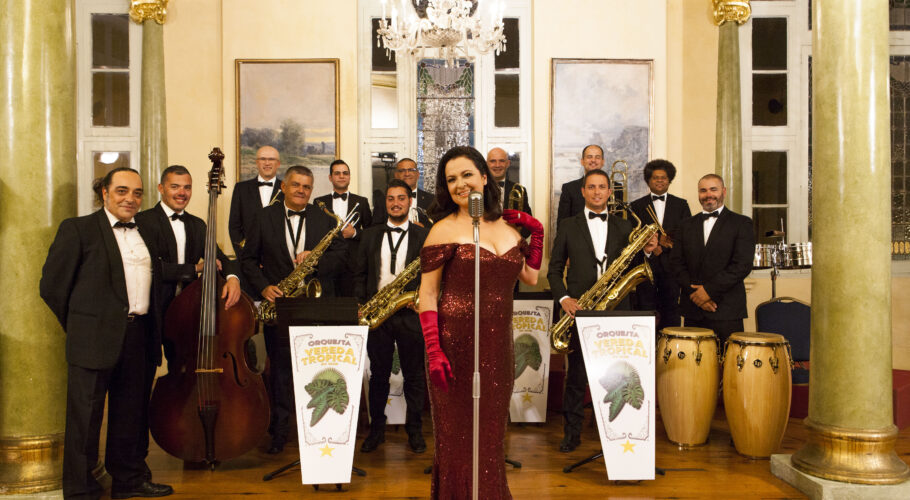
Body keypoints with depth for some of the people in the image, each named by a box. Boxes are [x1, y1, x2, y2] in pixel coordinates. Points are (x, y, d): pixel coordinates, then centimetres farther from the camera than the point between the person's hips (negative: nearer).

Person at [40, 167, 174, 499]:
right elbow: (52, 284, -5)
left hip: (139, 338, 6)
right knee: (85, 417, 2)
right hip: (95, 339, -6)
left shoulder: (145, 235, 15)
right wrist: (80, 325, 0)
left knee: (131, 414, 16)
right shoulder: (78, 229, -3)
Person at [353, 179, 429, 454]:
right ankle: (376, 429, 23)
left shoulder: (424, 236, 4)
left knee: (414, 375, 6)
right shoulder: (370, 235, 12)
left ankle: (414, 430, 19)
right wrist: (362, 305, 1)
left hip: (410, 315, -2)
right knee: (378, 374, 10)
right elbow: (359, 274, 12)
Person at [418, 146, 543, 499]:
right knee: (457, 432, 6)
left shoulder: (507, 224, 10)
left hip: (498, 344, 5)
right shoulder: (445, 229, -6)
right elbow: (427, 294, -8)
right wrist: (433, 351, -15)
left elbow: (531, 277, 16)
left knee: (492, 431, 14)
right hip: (456, 341, -5)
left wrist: (536, 230, 9)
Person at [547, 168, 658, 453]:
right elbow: (554, 269, 7)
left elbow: (630, 268, 10)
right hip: (580, 308, -1)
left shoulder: (623, 227, 13)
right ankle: (572, 432, 13)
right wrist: (563, 298, -7)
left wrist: (646, 251, -9)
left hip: (615, 307, 1)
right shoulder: (568, 227, 9)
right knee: (577, 374, 1)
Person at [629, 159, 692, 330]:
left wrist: (662, 247, -10)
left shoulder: (681, 205, 13)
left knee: (671, 310, 0)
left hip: (671, 265, 1)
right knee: (646, 310, -3)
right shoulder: (636, 206, 11)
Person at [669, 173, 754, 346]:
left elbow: (743, 265, -7)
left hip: (726, 312, -3)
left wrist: (709, 290, -12)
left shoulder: (741, 224, 4)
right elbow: (676, 262, 8)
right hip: (692, 309, 3)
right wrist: (694, 291, -7)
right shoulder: (687, 225, 16)